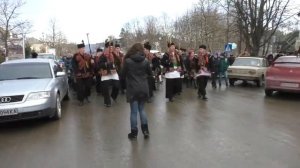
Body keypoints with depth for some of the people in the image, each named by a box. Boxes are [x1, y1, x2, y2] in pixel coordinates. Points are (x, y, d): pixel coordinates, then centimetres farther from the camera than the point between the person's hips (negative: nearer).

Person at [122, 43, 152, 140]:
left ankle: (134, 133, 13)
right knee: (141, 109, 17)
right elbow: (150, 73, 10)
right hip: (144, 89, 3)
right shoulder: (145, 61, -2)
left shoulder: (127, 61, -9)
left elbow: (123, 75, 1)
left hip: (133, 89, -3)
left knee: (134, 111, 5)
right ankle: (145, 130, 14)